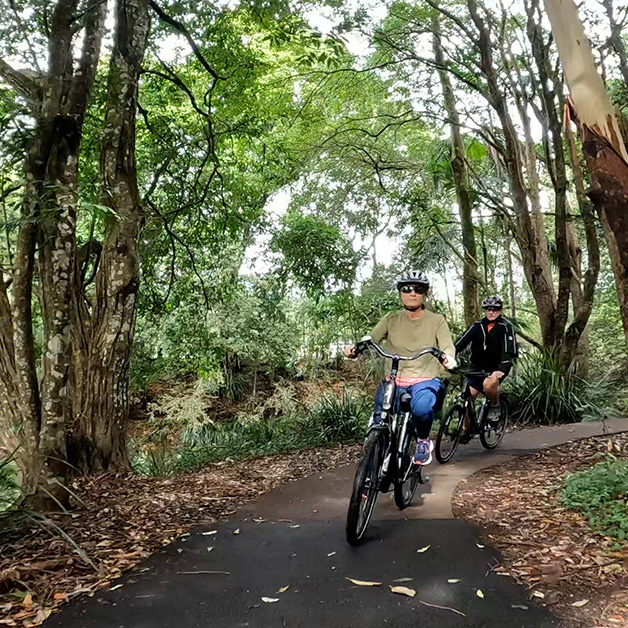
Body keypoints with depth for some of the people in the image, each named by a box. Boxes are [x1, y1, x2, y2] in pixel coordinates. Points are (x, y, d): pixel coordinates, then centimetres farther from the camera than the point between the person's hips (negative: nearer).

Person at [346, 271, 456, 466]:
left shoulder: (436, 320, 5)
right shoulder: (391, 319, 7)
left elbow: (447, 346, -8)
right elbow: (371, 338, -5)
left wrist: (448, 358, -34)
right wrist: (356, 348, -29)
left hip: (427, 380, -2)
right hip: (394, 379, 2)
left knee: (421, 407, -34)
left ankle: (423, 441, -2)